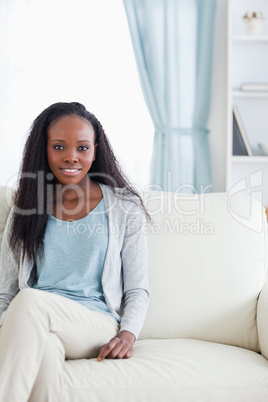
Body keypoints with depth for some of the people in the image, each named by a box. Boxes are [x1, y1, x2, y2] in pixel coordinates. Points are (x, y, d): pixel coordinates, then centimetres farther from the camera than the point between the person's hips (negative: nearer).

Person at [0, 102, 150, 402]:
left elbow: (137, 290, 9)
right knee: (45, 351, -37)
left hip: (97, 326, -1)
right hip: (34, 328, 2)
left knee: (31, 301, -33)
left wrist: (127, 335, -10)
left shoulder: (124, 208, 9)